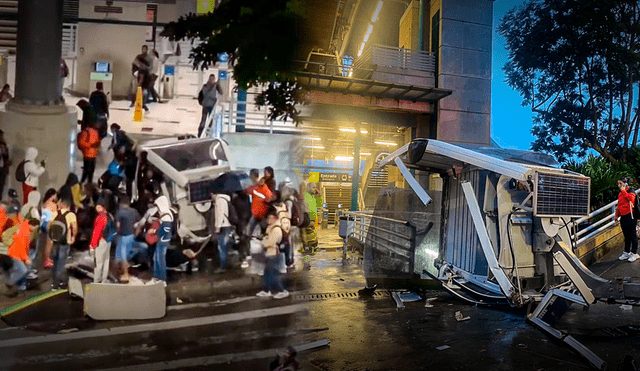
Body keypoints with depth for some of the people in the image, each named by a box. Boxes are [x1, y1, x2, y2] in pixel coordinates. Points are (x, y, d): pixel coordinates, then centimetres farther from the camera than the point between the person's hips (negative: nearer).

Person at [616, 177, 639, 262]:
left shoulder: (630, 191, -6)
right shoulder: (620, 194, 17)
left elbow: (631, 198, -29)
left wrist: (623, 191, -19)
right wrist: (617, 215, 21)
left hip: (630, 216, -7)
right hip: (623, 217, 7)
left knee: (632, 235, -1)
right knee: (626, 235, 12)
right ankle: (627, 252, 18)